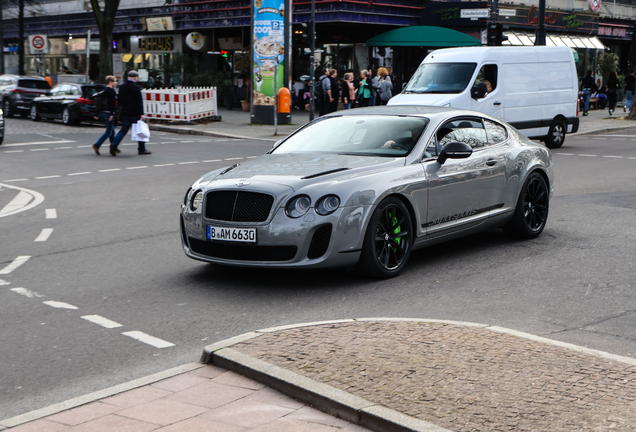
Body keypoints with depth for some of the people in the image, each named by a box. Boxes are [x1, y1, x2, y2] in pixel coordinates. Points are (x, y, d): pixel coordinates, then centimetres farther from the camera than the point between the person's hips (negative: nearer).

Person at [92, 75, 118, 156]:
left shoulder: (104, 90, 16)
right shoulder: (111, 90, -11)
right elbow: (112, 103, -20)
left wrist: (97, 114, 22)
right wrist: (112, 114, -23)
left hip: (103, 112, 10)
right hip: (109, 112, -10)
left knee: (112, 131, 16)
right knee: (109, 132, -7)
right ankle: (97, 145, -15)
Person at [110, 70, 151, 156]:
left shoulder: (122, 87, 8)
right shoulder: (135, 87, -12)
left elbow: (119, 100, 16)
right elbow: (139, 101, -14)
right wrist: (141, 114, -15)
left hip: (125, 113, 6)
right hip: (135, 113, -6)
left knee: (123, 130, 6)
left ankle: (114, 145, -12)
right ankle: (141, 149, 12)